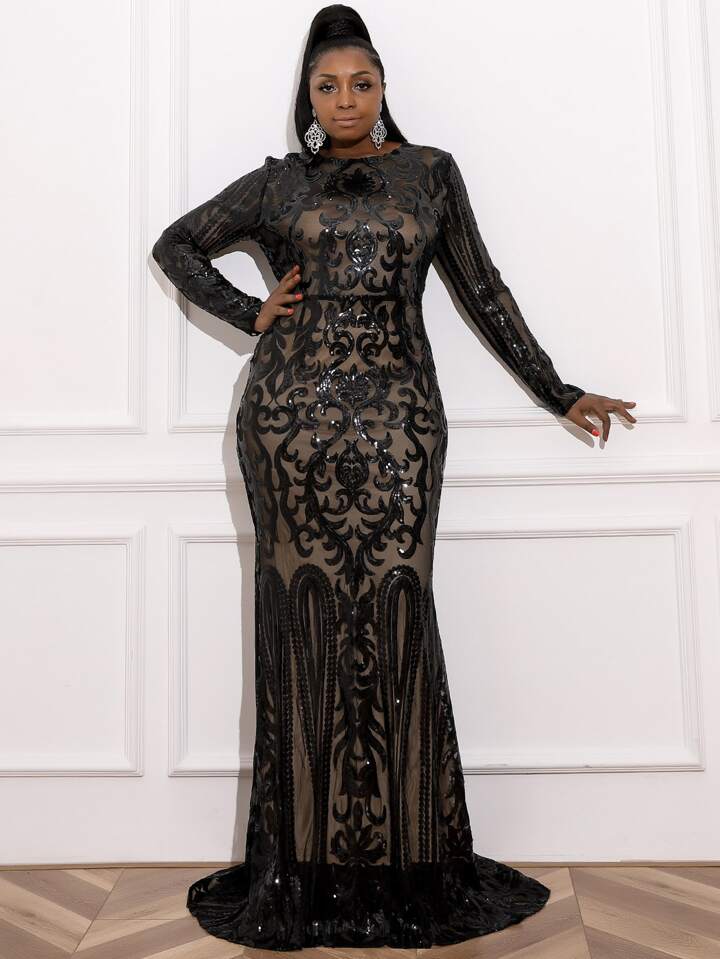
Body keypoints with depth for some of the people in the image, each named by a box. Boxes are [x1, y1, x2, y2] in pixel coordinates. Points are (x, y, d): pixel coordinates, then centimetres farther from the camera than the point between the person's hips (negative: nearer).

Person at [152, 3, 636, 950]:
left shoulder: (431, 173, 14)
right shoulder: (278, 182, 14)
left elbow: (483, 291, 15)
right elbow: (176, 244, 22)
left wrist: (557, 392, 15)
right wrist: (251, 312, 7)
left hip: (396, 418, 0)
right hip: (291, 414, 0)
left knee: (393, 620, -4)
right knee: (304, 621, -1)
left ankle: (408, 863, 8)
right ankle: (304, 867, 10)